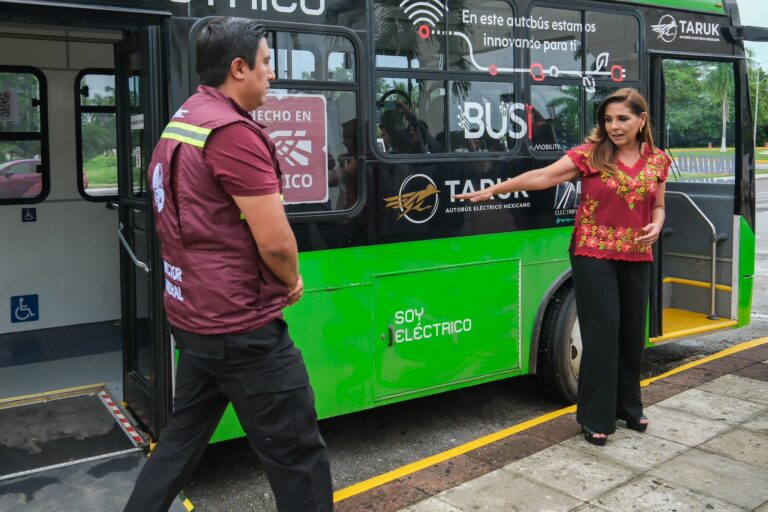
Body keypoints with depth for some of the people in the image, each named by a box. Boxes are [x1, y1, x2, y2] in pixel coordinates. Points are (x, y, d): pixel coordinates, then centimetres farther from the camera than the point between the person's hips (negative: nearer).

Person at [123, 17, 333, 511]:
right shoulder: (234, 131, -19)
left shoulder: (178, 125, 12)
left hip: (192, 315, 10)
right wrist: (293, 281, -1)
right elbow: (275, 241, -23)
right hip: (240, 326, -10)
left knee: (184, 436, 22)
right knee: (298, 453, 3)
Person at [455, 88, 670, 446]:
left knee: (632, 332, 12)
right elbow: (542, 177, -14)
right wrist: (492, 190, -20)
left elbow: (658, 207, 15)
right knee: (602, 331, -5)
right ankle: (596, 418, 8)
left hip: (636, 258, 4)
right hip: (594, 254, -4)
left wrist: (656, 227, -8)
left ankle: (629, 407, 31)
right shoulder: (591, 154, -8)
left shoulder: (657, 161, 5)